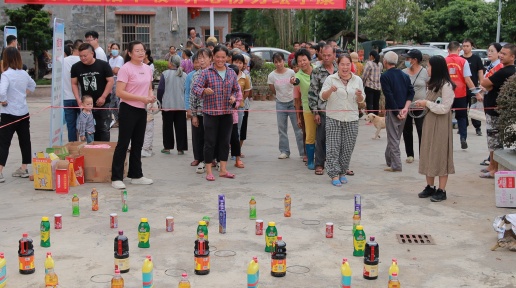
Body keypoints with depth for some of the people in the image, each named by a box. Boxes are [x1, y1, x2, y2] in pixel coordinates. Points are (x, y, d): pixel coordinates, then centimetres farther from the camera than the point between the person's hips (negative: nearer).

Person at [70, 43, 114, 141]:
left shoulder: (103, 65, -8)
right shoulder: (76, 67, 1)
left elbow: (110, 81, -5)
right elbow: (74, 84, 8)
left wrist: (103, 97, -13)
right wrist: (78, 99, -4)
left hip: (102, 103, -3)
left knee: (104, 129, 0)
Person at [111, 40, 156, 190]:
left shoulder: (147, 68, 8)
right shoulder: (125, 69, -13)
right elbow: (120, 92, -19)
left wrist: (151, 96, -2)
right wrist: (141, 98, -21)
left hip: (142, 110, 7)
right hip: (128, 109, -7)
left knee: (138, 144, 15)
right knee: (123, 144, -3)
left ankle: (136, 175, 26)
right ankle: (116, 178, 3)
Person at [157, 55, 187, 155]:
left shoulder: (165, 74, -8)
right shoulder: (184, 75, 0)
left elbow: (160, 89, -7)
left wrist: (160, 100, 6)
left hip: (168, 105, -2)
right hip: (181, 105, 2)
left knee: (168, 126, 8)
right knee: (180, 127, 6)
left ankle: (167, 147, 14)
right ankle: (180, 148, 6)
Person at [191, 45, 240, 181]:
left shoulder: (231, 73, 9)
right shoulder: (206, 72, -4)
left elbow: (236, 89, 19)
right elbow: (195, 88, -10)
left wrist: (234, 97, -2)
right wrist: (204, 91, -30)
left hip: (227, 112, 4)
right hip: (211, 112, -4)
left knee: (225, 141, 9)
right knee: (210, 142, 0)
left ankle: (223, 170, 19)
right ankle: (208, 171, 7)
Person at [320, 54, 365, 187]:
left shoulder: (357, 80, 7)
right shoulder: (330, 79, -1)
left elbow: (361, 101, 11)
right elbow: (322, 97, -2)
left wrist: (359, 95, -12)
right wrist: (330, 90, -22)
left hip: (351, 119, 2)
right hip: (333, 118, -2)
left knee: (348, 148, 6)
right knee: (333, 147, -3)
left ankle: (342, 172, 20)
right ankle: (334, 174, 2)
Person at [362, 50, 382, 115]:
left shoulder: (369, 63, -10)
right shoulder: (380, 64, 10)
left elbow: (364, 76, -10)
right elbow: (380, 74, 15)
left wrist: (362, 84, 1)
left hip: (370, 86, -6)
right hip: (378, 87, 6)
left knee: (369, 103, -7)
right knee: (376, 104, 12)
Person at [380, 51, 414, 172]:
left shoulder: (385, 76, -9)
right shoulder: (404, 75, 11)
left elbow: (389, 95, -16)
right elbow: (411, 92, 3)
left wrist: (397, 112, -12)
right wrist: (405, 108, -5)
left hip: (392, 111, -6)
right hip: (403, 110, 6)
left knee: (393, 138, -2)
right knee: (395, 137, 17)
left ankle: (396, 165, -4)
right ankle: (389, 160, 29)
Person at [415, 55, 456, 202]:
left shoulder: (446, 86, -13)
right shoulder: (433, 84, 13)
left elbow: (444, 108, -17)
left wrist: (427, 103, -14)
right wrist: (423, 105, 4)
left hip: (440, 125, -9)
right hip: (429, 123, 9)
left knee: (440, 155, -4)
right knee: (428, 155, 10)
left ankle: (442, 190, 2)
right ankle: (430, 187, 19)